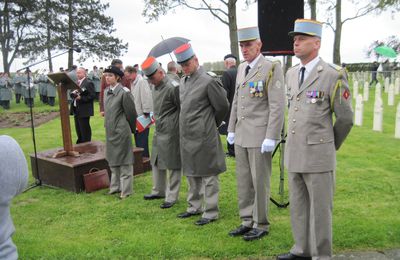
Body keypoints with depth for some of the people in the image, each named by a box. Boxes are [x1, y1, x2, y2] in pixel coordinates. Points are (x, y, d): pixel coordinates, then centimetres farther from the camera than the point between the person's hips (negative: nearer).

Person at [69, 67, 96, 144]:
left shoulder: (89, 83, -10)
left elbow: (92, 95, -17)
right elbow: (72, 94, 16)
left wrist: (81, 98, -22)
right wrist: (73, 94, -7)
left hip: (84, 111, -9)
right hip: (76, 110, 9)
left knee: (85, 131, -2)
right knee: (78, 130, 18)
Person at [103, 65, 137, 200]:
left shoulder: (124, 92, -15)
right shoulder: (107, 91, 7)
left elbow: (131, 113, -10)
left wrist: (131, 129, -1)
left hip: (121, 131, -8)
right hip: (110, 131, 8)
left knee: (124, 161, 1)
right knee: (112, 160, 16)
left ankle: (126, 190, 11)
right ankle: (115, 186, 30)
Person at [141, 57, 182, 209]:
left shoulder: (173, 87, -18)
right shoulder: (154, 86, 8)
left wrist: (178, 130, -9)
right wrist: (156, 117, 11)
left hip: (171, 132, -9)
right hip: (158, 130, 9)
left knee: (173, 165, 3)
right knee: (156, 162, 18)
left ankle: (172, 196, 15)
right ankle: (159, 191, 35)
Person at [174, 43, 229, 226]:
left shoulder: (208, 82, -13)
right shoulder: (183, 81, 10)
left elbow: (223, 106, -7)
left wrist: (212, 124, 5)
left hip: (204, 137, -8)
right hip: (187, 136, 8)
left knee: (208, 175, 3)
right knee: (192, 174, 18)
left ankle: (210, 213, 14)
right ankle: (194, 207, 33)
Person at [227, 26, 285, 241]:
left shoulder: (272, 68, -9)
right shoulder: (241, 68, 13)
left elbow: (277, 106, -14)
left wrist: (271, 137, -18)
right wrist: (231, 129, 15)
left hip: (260, 137, -7)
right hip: (241, 136, 7)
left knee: (259, 182, 3)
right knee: (243, 181, 13)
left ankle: (261, 225, 18)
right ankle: (247, 221, 25)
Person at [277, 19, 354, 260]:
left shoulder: (334, 75, -12)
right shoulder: (292, 73, 10)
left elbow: (345, 118, -5)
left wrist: (331, 147, 7)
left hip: (318, 155, -6)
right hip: (294, 154, 7)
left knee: (320, 208, 5)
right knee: (298, 206, 16)